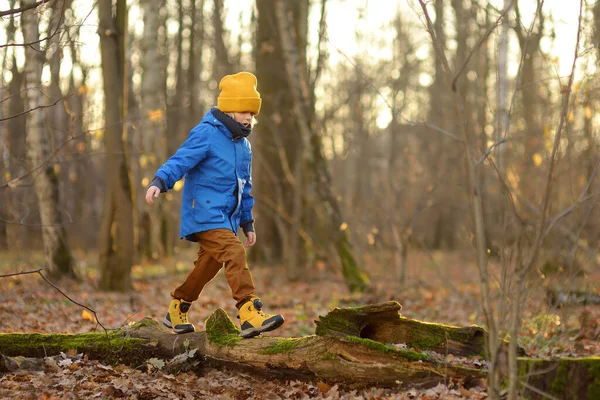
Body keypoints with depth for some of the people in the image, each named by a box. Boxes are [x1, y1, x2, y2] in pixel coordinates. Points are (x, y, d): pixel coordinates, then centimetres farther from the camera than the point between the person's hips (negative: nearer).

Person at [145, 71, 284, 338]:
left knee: (208, 265, 13)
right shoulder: (206, 134, -10)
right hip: (206, 213, -9)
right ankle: (250, 315, -28)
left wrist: (248, 223, 23)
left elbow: (245, 188, 23)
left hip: (227, 218, 9)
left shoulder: (243, 145, 16)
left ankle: (177, 311, 31)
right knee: (234, 254, -22)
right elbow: (180, 161, -19)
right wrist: (159, 182, -37)